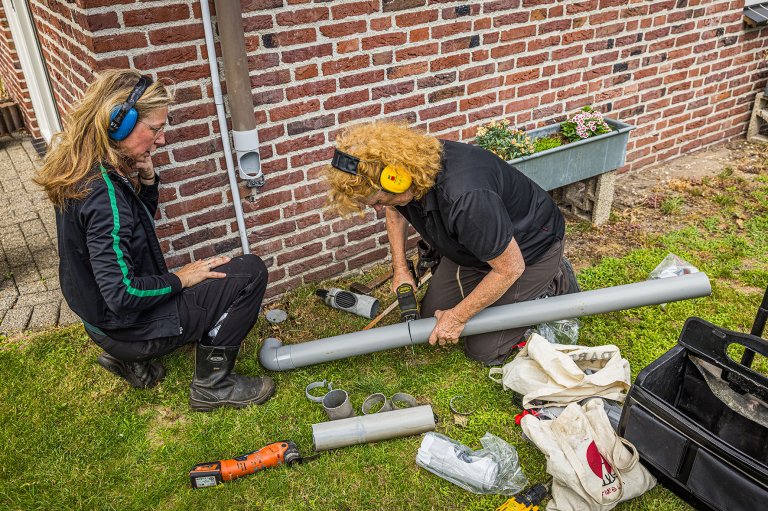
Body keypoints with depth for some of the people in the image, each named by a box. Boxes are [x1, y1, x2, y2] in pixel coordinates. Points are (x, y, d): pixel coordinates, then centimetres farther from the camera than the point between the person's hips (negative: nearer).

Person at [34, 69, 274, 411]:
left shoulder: (83, 168, -2)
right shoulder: (104, 195, -30)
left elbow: (140, 220, 13)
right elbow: (122, 295, -31)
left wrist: (146, 180, -5)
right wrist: (179, 278, -15)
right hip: (128, 325, -9)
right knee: (250, 272, -12)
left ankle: (132, 359, 21)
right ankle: (212, 385, 1)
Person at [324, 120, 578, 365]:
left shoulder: (465, 197, -44)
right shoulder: (405, 166, -19)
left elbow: (510, 268, -31)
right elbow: (395, 211, 8)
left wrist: (457, 317, -21)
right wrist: (400, 269, 2)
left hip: (526, 250, -7)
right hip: (475, 243, 7)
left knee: (483, 350, -3)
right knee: (431, 315, 10)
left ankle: (556, 284, 12)